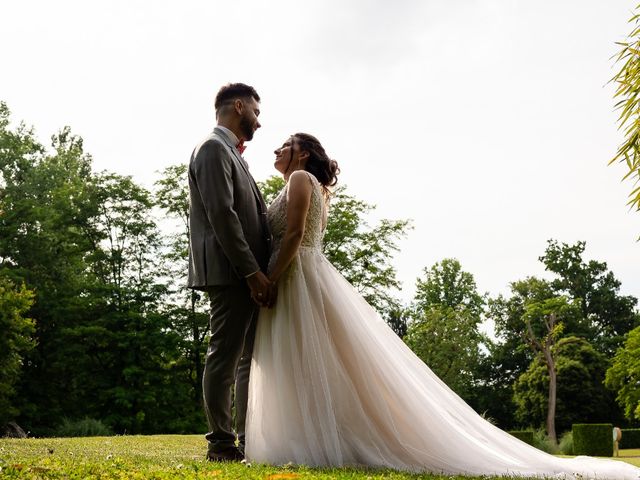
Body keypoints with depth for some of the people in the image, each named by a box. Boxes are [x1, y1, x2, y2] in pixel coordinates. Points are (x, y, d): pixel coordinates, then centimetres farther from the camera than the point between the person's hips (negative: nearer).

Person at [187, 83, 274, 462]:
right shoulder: (214, 148, -8)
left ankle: (249, 438, 18)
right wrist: (253, 271, -20)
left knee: (250, 358, 11)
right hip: (230, 273, -10)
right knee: (225, 356, -5)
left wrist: (259, 270, 13)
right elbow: (222, 215, -18)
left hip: (248, 275, 10)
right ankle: (221, 443, 1)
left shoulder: (232, 154, 23)